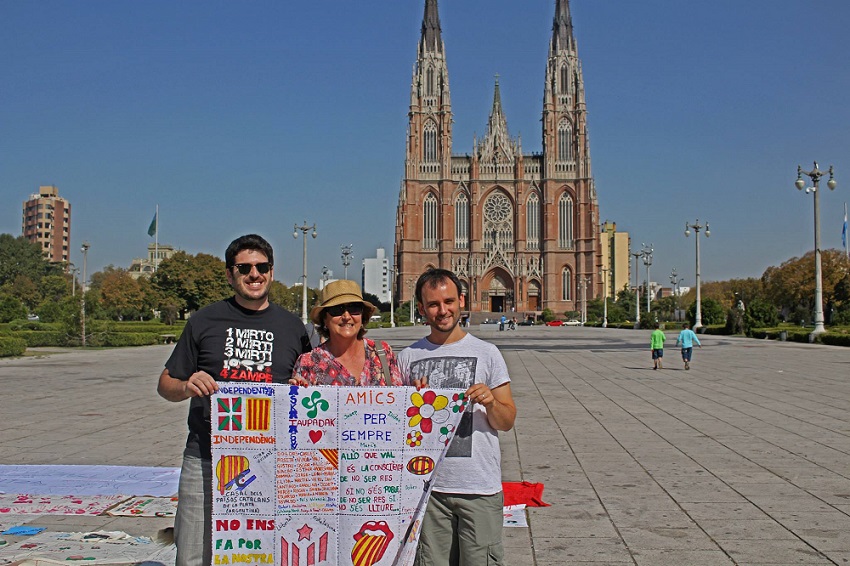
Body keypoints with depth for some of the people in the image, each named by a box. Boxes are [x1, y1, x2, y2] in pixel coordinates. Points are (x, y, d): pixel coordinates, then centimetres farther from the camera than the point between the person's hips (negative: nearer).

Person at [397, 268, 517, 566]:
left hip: (480, 486, -1)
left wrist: (491, 403, -15)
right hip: (427, 485, 2)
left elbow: (507, 423, 5)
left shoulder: (486, 353, 3)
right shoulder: (408, 357, 7)